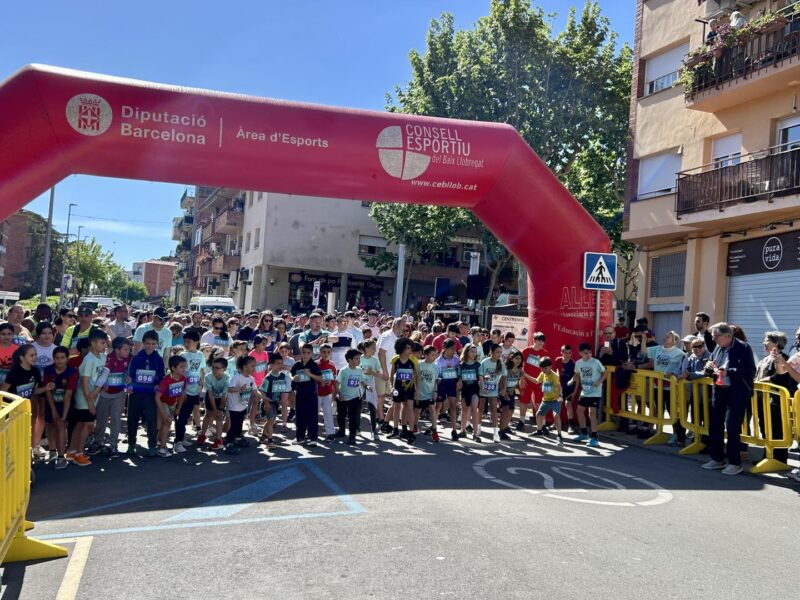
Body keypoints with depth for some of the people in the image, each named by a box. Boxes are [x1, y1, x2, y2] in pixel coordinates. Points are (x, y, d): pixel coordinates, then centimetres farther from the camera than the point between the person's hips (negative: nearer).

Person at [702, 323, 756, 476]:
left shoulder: (743, 348, -11)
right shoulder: (718, 348, 10)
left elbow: (750, 372, -18)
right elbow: (711, 370, 21)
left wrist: (728, 372, -25)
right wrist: (709, 367, -3)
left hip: (736, 393, -8)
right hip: (719, 391, 8)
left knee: (732, 428, -7)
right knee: (714, 426, 11)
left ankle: (735, 463, 5)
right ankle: (717, 459, 25)